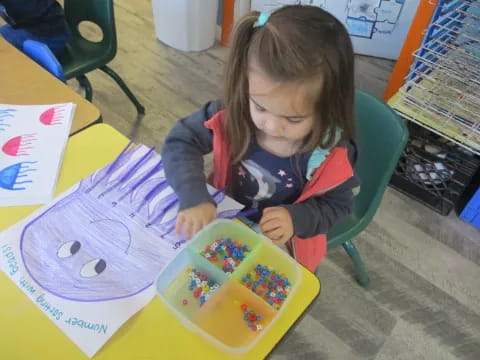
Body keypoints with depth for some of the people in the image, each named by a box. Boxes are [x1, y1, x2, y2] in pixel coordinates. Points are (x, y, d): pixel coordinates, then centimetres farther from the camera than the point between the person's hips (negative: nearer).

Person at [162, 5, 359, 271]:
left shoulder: (332, 154, -25)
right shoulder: (232, 114, -23)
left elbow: (338, 205, -9)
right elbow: (181, 142, -15)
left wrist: (296, 219, -27)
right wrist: (194, 198, -30)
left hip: (282, 245, -1)